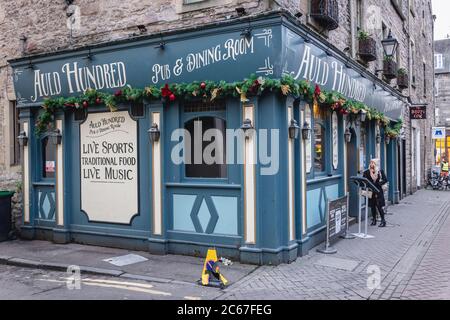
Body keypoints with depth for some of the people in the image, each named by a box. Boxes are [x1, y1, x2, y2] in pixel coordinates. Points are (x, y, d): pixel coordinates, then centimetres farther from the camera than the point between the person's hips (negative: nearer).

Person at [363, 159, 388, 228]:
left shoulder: (380, 172, 1)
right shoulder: (367, 172, 1)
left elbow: (385, 180, -1)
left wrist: (379, 184, -12)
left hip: (378, 191, -2)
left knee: (379, 206, -5)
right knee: (372, 206, 8)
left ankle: (383, 221, 5)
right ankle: (374, 220, 20)